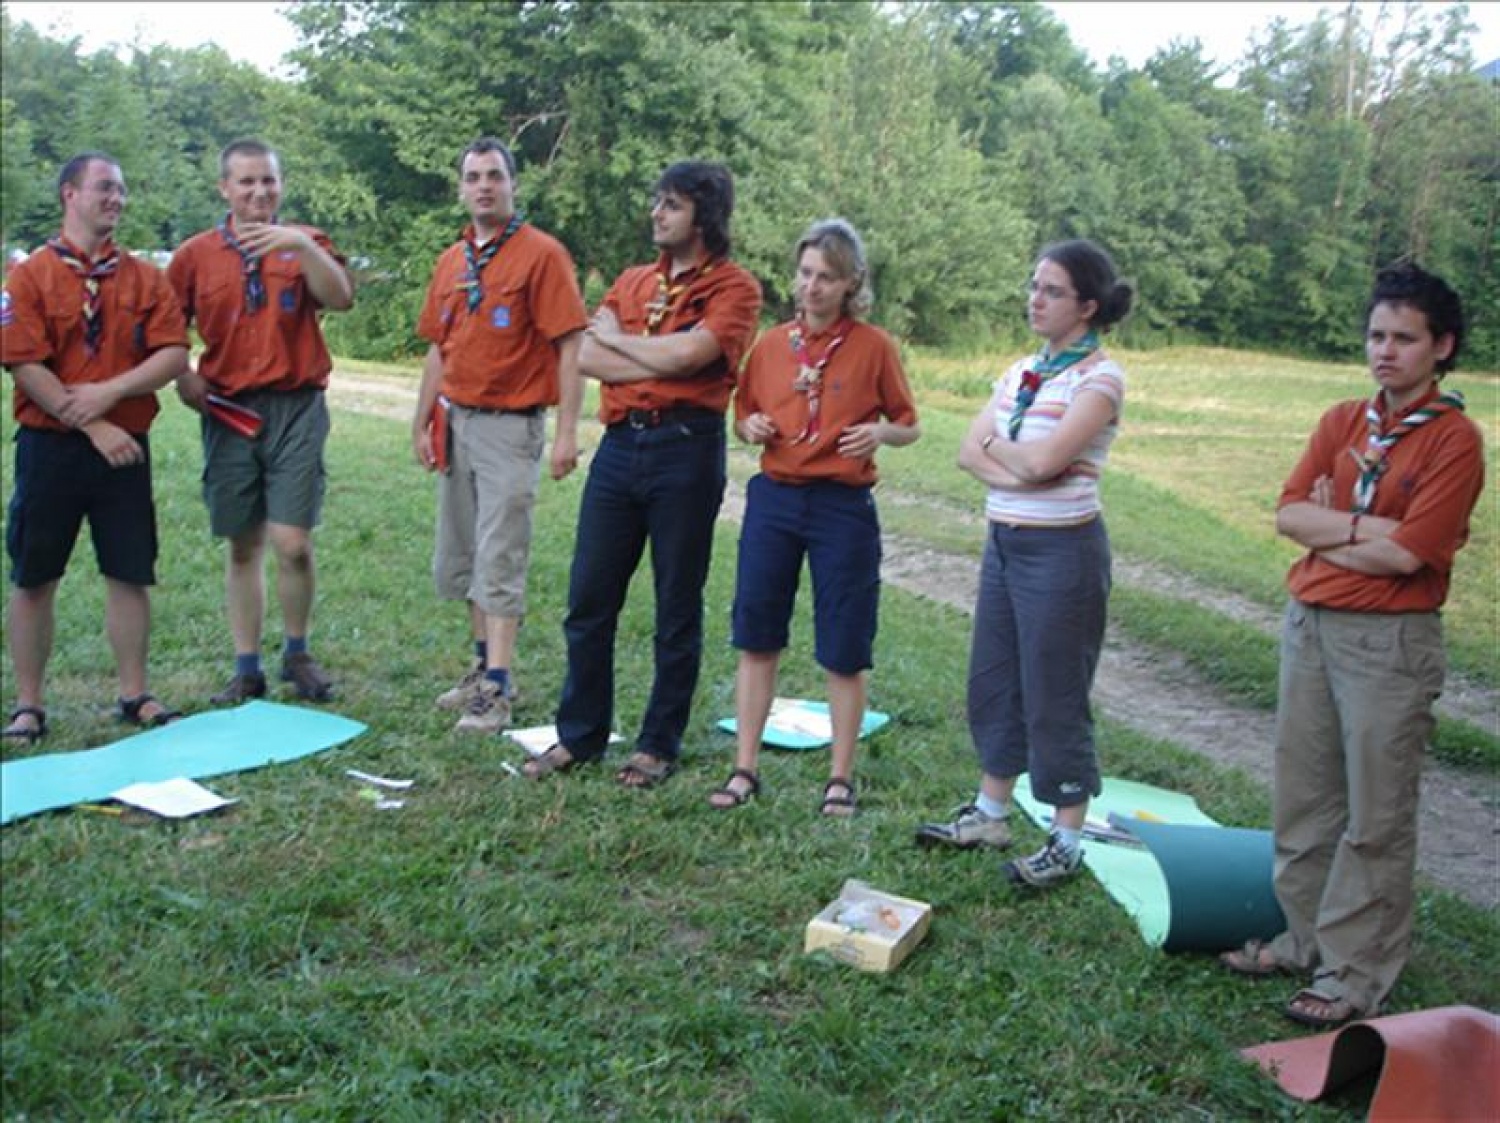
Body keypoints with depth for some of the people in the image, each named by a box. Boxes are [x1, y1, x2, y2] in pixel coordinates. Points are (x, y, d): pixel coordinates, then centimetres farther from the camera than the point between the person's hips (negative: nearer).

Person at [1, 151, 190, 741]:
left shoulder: (145, 277, 7)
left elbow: (174, 355, -3)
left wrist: (109, 392, -15)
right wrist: (92, 427, -14)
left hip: (125, 447, 2)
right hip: (50, 446, -2)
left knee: (131, 575, 5)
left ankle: (134, 695, 18)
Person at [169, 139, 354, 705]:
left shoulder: (304, 242, 6)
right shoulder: (196, 254, 8)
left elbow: (341, 298, -13)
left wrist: (301, 245, -24)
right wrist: (182, 377, -2)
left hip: (296, 407, -2)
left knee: (292, 542, -9)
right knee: (242, 547, 7)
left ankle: (297, 653, 14)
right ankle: (247, 669, 18)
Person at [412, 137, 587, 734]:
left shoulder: (541, 253, -8)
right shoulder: (451, 261, 13)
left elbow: (569, 347, -13)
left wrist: (567, 432, -18)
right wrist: (423, 422, 17)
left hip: (510, 423, -7)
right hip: (456, 422, 8)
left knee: (499, 560, -7)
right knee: (458, 558, 14)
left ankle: (496, 691, -1)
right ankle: (486, 664, 27)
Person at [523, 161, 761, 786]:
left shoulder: (733, 288, -1)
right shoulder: (631, 282, 14)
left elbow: (690, 351, -19)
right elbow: (586, 358, 1)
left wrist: (616, 338, -3)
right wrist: (664, 360, -12)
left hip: (686, 450, -5)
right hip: (619, 446, 5)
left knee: (677, 610, 6)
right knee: (589, 599, 8)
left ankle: (659, 745, 20)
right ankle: (579, 735, 22)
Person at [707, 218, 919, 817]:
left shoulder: (874, 346, -3)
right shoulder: (770, 344, 6)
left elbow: (909, 424, 4)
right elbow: (743, 418, 17)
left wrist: (881, 433, -17)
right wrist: (751, 428, -6)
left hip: (844, 505, -3)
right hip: (773, 498, 3)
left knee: (844, 650, 3)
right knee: (756, 637, 5)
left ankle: (841, 778, 17)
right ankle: (745, 770, 16)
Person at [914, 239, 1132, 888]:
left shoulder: (1099, 377, -12)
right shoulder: (1021, 372, 11)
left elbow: (1043, 459, -24)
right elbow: (970, 453, 3)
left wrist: (998, 445, -4)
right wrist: (1018, 471, -16)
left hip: (1062, 549, -8)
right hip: (1003, 540, 8)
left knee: (1055, 696, 0)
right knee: (994, 680, 15)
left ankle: (1067, 841, 14)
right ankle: (990, 813, 30)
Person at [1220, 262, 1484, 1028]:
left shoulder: (1454, 439, -9)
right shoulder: (1342, 423, 8)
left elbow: (1407, 553, -18)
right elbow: (1288, 512, -1)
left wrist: (1325, 531, -5)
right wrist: (1363, 526, -14)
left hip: (1390, 640, -6)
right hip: (1309, 623, 6)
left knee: (1375, 815, 4)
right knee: (1303, 796, 15)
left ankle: (1356, 973, 15)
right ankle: (1304, 937, 30)